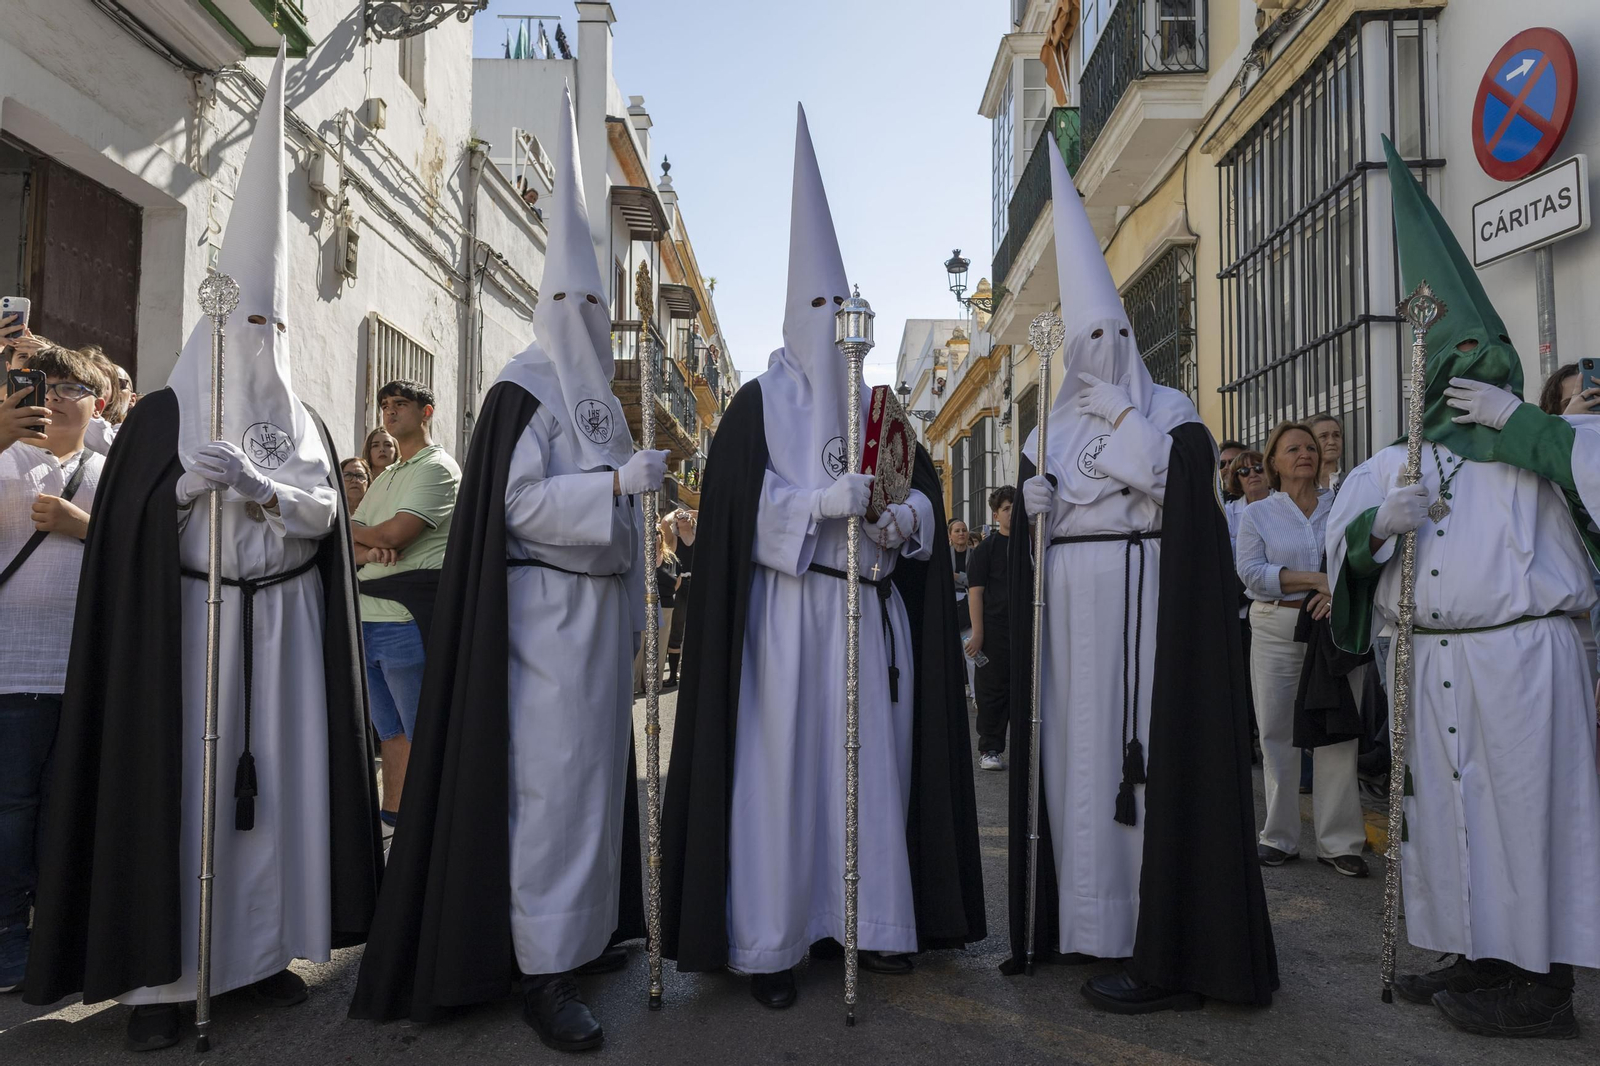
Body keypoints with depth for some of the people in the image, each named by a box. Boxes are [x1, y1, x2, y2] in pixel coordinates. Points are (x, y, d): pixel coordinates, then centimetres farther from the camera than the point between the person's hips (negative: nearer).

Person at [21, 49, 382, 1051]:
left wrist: (259, 487, -17)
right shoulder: (163, 415, 4)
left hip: (282, 625, 3)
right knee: (177, 783, -4)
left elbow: (324, 511, -1)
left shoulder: (306, 424, 12)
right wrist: (193, 483, -18)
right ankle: (160, 974, 4)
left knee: (276, 778, 3)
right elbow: (131, 521, -2)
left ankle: (263, 949, 14)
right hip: (188, 623, -3)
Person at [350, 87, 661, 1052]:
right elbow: (522, 503, -18)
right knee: (548, 775, -8)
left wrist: (632, 606, 20)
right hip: (544, 616, -9)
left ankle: (582, 929, 23)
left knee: (596, 766, 11)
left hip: (599, 612, 9)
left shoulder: (598, 397, 17)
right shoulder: (523, 393, -8)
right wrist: (620, 481, -22)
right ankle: (543, 968, -1)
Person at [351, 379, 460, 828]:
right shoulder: (383, 479, 24)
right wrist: (364, 550, -8)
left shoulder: (438, 467, -3)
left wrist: (354, 531, 6)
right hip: (367, 618, 8)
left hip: (406, 618, -8)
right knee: (390, 731, 12)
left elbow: (396, 533, -14)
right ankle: (390, 820, 19)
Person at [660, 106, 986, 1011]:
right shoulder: (759, 403, 3)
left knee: (874, 760, 6)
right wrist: (826, 502, -20)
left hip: (871, 607, 4)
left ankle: (875, 922, 18)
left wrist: (901, 518, -10)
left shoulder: (877, 404, 16)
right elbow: (741, 508, -8)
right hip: (787, 609, -4)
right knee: (781, 763, -4)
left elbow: (924, 494, 12)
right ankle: (770, 946, 5)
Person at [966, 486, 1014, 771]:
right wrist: (977, 632, -11)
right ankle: (989, 749, 8)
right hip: (995, 630, -4)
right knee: (993, 689, 0)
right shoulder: (986, 549, -1)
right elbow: (975, 591, -5)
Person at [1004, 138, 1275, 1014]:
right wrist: (1032, 496, -6)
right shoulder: (1049, 427, 16)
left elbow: (1182, 483, -13)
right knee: (1077, 750, 4)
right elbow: (1025, 528, 15)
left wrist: (1119, 413, -9)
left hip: (1144, 602, -4)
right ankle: (1089, 923, 15)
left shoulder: (1168, 409, 4)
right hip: (1069, 608, 5)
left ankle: (1166, 949, -1)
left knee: (1148, 753, -7)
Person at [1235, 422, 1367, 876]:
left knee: (1338, 733, -1)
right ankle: (1280, 838, 13)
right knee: (1277, 733, 2)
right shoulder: (1257, 513, 8)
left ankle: (1339, 841, 7)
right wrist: (1316, 579, -14)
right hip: (1277, 629, -1)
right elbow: (1251, 573, -7)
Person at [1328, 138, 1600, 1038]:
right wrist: (1380, 522, -9)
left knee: (1526, 809, -3)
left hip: (1522, 657, -4)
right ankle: (1481, 959, 23)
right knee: (1449, 808, 9)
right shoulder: (1399, 463, 15)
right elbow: (1344, 538, 11)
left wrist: (1519, 418, -11)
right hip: (1433, 662, 5)